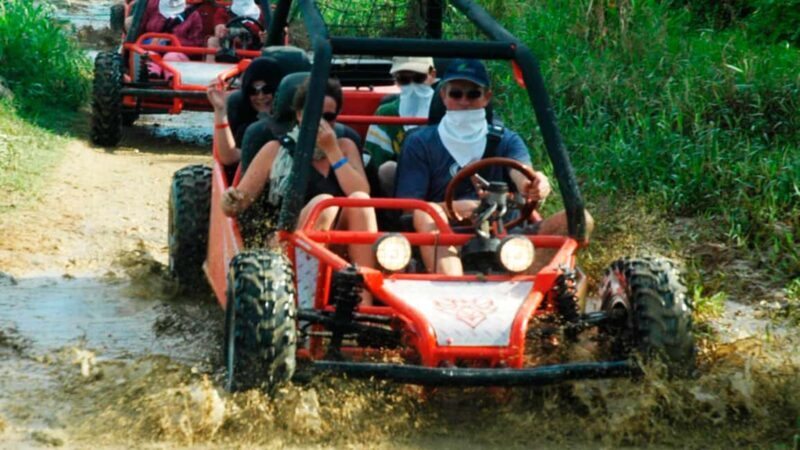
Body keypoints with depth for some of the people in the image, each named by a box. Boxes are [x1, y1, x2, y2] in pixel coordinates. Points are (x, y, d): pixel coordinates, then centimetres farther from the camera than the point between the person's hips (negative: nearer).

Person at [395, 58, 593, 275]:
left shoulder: (507, 141, 18)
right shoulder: (420, 143, 12)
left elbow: (521, 174, -5)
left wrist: (532, 186, -31)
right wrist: (452, 208, -19)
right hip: (444, 245, -2)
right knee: (425, 215, -34)